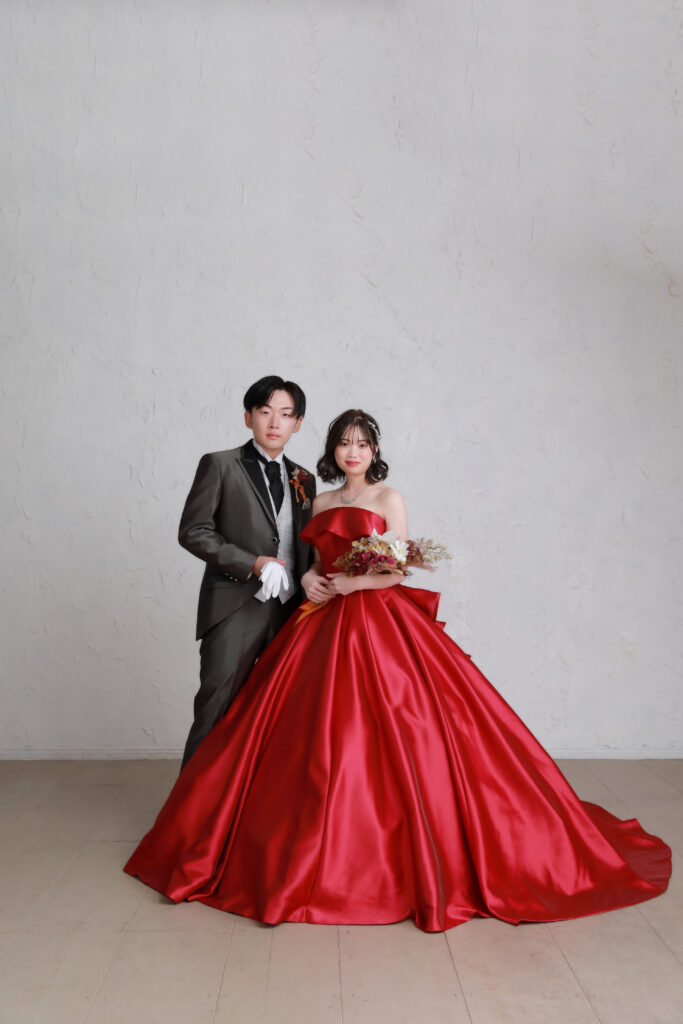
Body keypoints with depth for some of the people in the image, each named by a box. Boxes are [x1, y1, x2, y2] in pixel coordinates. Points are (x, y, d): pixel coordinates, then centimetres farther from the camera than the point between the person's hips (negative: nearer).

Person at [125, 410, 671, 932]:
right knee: (315, 739, 3)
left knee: (387, 732, -9)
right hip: (324, 624, 5)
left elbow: (399, 570, -4)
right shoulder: (322, 502, 16)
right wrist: (309, 577, -2)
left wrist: (350, 584, -14)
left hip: (379, 623, -5)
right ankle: (315, 849, 18)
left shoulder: (388, 498, 1)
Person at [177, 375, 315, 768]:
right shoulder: (220, 465, 2)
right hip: (235, 608, -4)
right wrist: (254, 564, -14)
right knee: (218, 711, -3)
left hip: (290, 612, 5)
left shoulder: (304, 479, 16)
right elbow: (193, 531, -6)